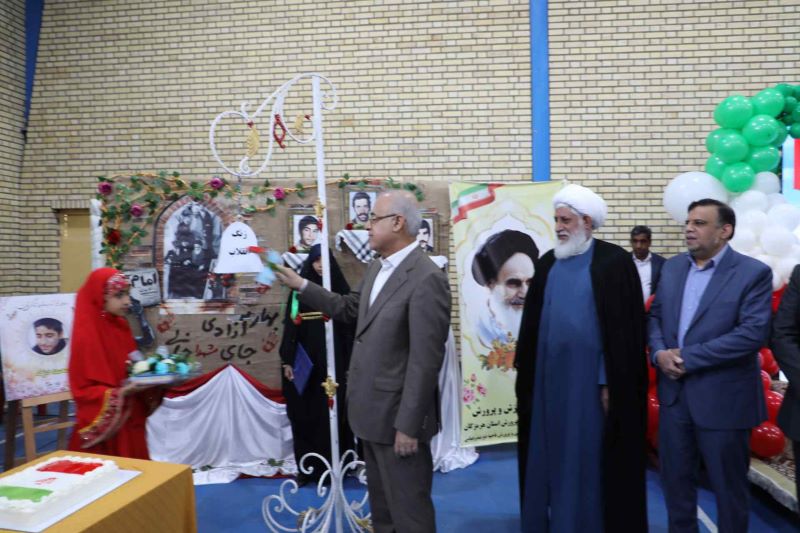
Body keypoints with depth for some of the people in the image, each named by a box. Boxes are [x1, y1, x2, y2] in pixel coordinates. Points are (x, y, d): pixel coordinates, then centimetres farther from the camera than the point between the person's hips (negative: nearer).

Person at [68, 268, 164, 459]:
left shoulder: (121, 327, 5)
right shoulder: (86, 336, -16)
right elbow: (83, 391, -15)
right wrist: (121, 393, -26)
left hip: (130, 422, 7)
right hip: (103, 429, -7)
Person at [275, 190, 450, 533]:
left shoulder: (426, 279, -22)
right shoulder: (377, 268, 8)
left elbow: (425, 360, -23)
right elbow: (350, 309, 18)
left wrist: (408, 425, -20)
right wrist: (301, 285, 13)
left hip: (398, 415, -9)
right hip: (372, 411, 9)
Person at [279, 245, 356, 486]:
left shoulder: (341, 289, 2)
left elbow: (348, 327, 2)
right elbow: (290, 327, 2)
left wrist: (350, 363, -2)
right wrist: (287, 360, -4)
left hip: (333, 362, -1)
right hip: (304, 362, 1)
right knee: (304, 415, 5)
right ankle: (307, 467, 18)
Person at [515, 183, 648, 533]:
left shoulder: (614, 261, -7)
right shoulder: (547, 264, 8)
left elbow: (625, 327, -10)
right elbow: (531, 323, 10)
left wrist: (610, 383, -12)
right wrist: (525, 374, 8)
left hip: (590, 379, -5)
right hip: (548, 378, 5)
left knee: (591, 458, 7)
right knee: (551, 457, 14)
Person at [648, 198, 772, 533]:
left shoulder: (754, 272, -10)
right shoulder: (672, 267, 7)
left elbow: (754, 333, -19)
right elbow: (655, 316, 11)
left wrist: (688, 357, -20)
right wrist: (659, 352, -10)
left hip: (722, 398, -5)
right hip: (674, 393, 5)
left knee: (728, 484, 14)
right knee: (675, 477, 18)